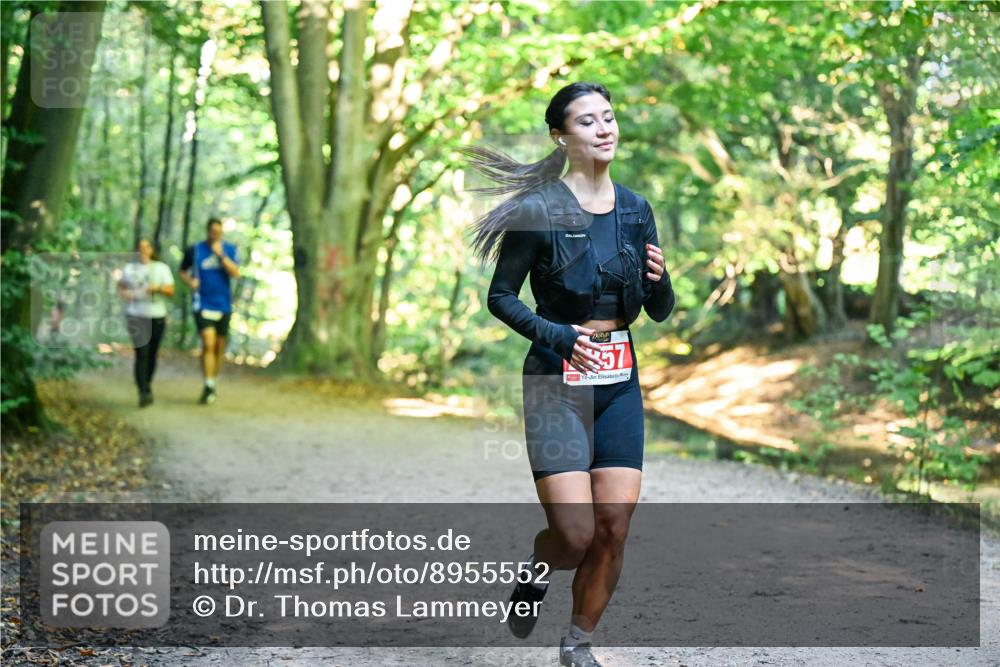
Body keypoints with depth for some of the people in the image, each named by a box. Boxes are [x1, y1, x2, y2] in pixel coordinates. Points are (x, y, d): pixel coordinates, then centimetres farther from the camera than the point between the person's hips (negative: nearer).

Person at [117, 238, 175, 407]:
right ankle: (144, 393, -18)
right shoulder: (129, 268, 8)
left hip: (157, 317, 1)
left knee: (152, 354, 9)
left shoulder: (162, 268, 7)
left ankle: (147, 386, 31)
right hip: (136, 316, -1)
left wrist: (158, 287, -18)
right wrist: (124, 293, -2)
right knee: (141, 354, -14)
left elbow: (171, 291, 1)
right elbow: (120, 286, 21)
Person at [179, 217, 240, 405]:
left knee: (219, 347, 10)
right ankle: (208, 388, -16)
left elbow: (236, 273, -10)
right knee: (208, 344, -16)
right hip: (203, 304, -2)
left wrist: (221, 255, -17)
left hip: (223, 305, 2)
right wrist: (190, 281, -6)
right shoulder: (194, 250, 1)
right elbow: (183, 271, 15)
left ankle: (213, 382, 25)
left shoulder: (229, 249, 3)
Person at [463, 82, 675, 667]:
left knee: (616, 527, 1)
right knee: (575, 534, -11)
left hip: (620, 381, 5)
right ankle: (535, 573, 26)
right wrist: (559, 335, -19)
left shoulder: (636, 209, 7)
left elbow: (661, 311, 11)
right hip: (558, 380, -5)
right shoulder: (538, 208, -7)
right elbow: (500, 297, -4)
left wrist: (659, 278, -11)